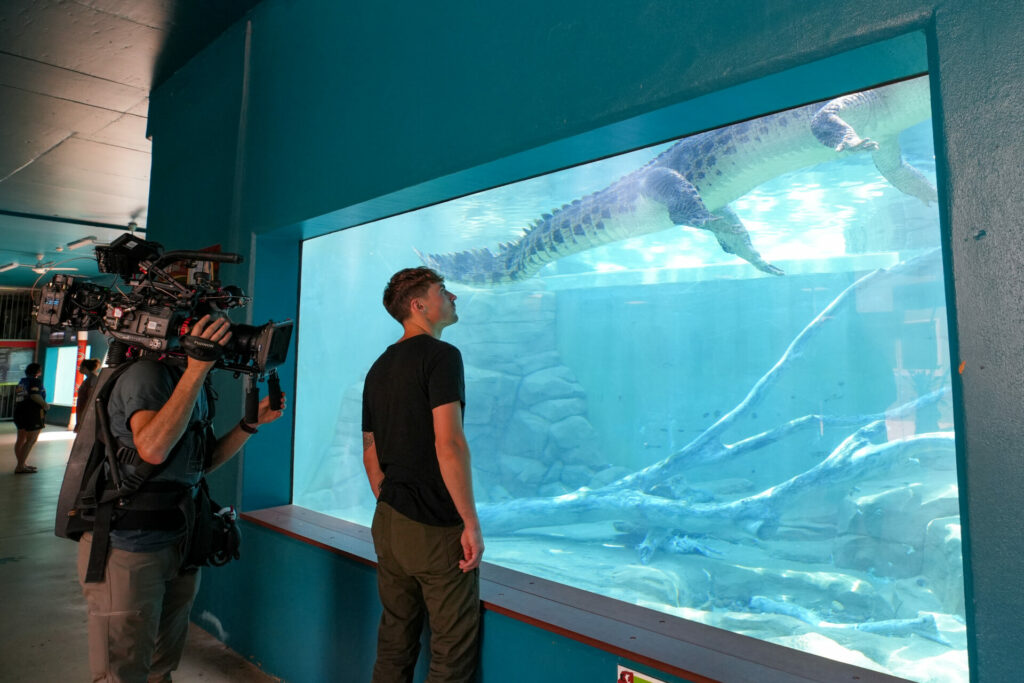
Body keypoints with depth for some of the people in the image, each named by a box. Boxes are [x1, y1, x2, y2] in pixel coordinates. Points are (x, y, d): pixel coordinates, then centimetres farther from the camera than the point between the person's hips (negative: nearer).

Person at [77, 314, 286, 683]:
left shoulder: (189, 379, 9)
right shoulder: (148, 373, -17)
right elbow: (152, 448, -35)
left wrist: (251, 423, 2)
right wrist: (196, 370, -34)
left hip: (179, 544, 8)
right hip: (128, 550, -8)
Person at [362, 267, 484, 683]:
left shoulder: (379, 368, 12)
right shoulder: (440, 355, -12)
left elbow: (370, 455, 15)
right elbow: (448, 444, -21)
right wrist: (471, 523, -16)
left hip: (389, 523, 8)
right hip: (437, 528, -8)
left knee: (395, 641, 17)